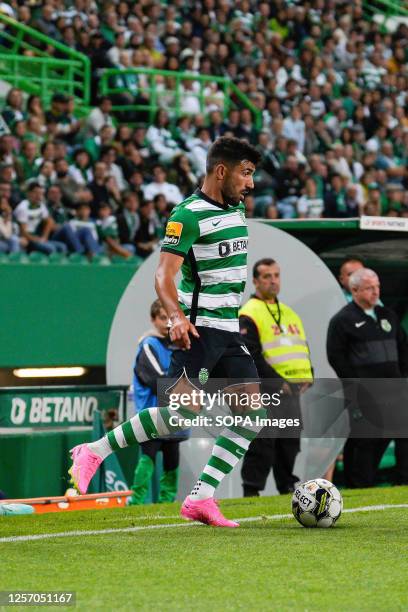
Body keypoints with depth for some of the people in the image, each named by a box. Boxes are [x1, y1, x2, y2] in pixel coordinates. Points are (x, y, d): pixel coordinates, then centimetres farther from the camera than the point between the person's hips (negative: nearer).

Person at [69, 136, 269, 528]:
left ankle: (200, 499, -2)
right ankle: (93, 454, -8)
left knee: (250, 412, -3)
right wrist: (176, 316, -34)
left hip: (229, 331, 9)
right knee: (184, 410, -20)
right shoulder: (189, 214, -11)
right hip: (198, 328, -9)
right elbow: (164, 274, -19)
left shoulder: (236, 209, 15)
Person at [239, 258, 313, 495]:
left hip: (293, 389, 8)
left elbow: (303, 347, 22)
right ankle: (251, 490, -5)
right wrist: (276, 381, -18)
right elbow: (251, 355, -15)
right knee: (262, 442, -9)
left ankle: (288, 486, 20)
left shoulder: (290, 313, 20)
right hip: (266, 390, -8)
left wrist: (307, 376, 5)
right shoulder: (249, 316, -7)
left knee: (291, 441, 12)